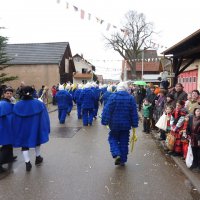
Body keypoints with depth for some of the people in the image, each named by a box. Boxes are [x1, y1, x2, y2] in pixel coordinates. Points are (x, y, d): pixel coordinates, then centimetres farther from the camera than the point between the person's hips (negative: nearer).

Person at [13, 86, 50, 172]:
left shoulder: (17, 106, -10)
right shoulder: (39, 104, -12)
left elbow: (15, 121, -4)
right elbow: (44, 118, -8)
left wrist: (17, 132, 6)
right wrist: (46, 129, 1)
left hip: (23, 129, 0)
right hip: (35, 127, 1)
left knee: (24, 145, 11)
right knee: (37, 142, 24)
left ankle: (27, 163, -1)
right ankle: (37, 158, 37)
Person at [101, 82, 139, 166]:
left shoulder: (113, 97, -9)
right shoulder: (131, 98, -2)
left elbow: (107, 110, -12)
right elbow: (134, 113, 0)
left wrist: (105, 121, -8)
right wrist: (134, 124, 6)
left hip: (114, 124, -2)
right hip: (126, 124, 2)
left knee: (113, 138, 15)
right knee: (124, 142, 12)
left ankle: (116, 154, -6)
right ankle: (123, 160, 19)